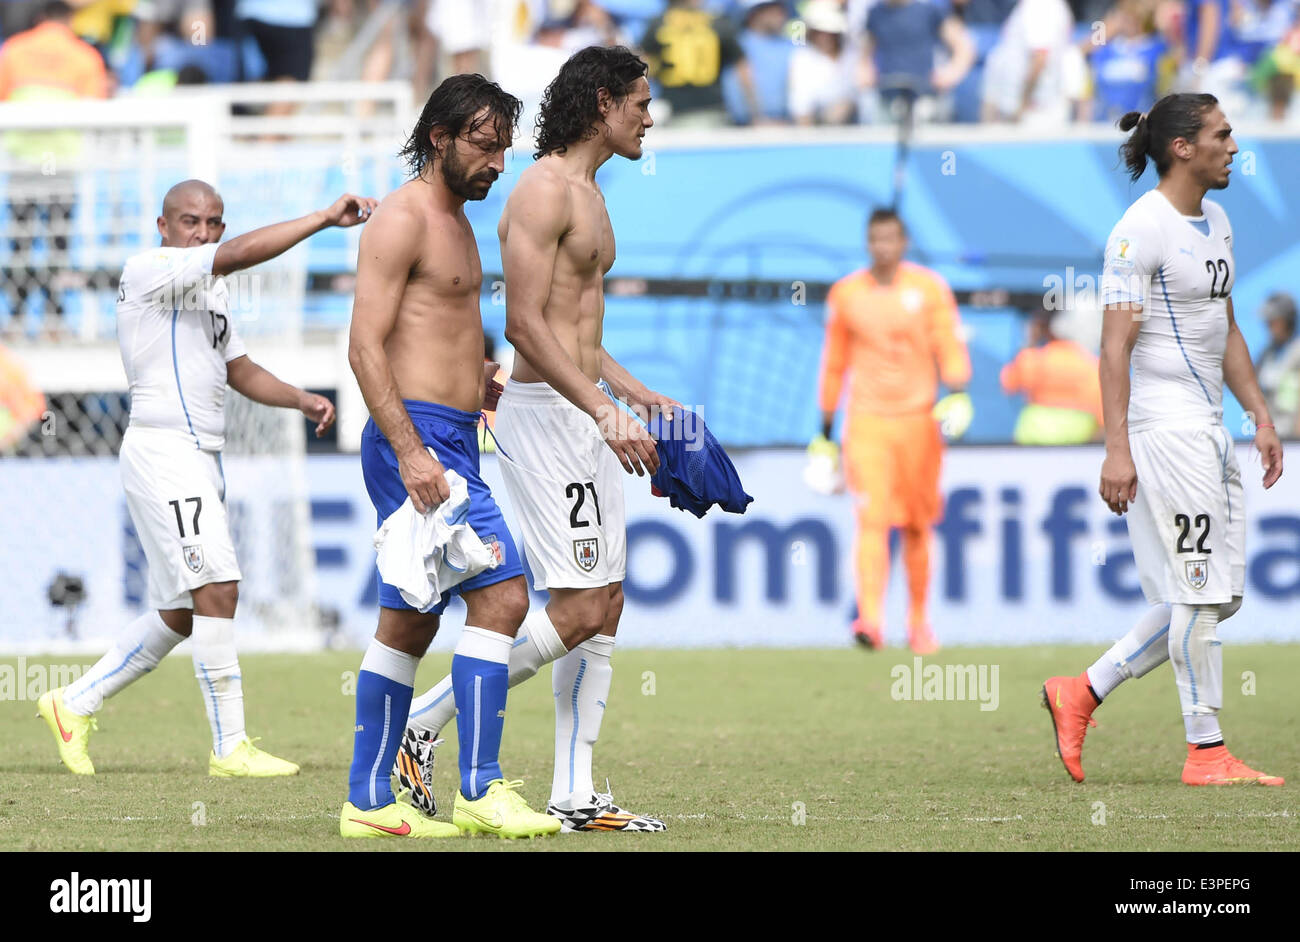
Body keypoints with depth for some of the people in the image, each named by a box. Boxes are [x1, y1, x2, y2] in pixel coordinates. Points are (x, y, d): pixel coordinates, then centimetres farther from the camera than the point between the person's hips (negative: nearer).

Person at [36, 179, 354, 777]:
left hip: (202, 458, 10)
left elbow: (240, 371, 27)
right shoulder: (149, 271, -9)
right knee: (217, 587, -17)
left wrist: (301, 400, 9)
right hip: (163, 449, -10)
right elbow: (240, 253, -22)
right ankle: (230, 748, -17)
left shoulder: (213, 289, 20)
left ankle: (75, 704, 24)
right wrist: (326, 218, -24)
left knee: (180, 613, 12)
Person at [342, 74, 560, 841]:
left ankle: (369, 801, 13)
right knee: (501, 594, -15)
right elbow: (366, 346, -17)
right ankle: (480, 791, -17)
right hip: (419, 439, -10)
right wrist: (411, 452, -24)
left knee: (410, 623, 10)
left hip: (448, 442, 10)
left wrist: (483, 387, 14)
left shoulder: (455, 222, 21)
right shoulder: (402, 218, -10)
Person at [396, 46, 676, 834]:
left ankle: (575, 796, 7)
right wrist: (607, 413, -23)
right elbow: (526, 324, -20)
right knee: (577, 610, -12)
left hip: (587, 415, 10)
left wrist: (639, 397, 20)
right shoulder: (545, 190, -13)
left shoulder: (587, 194, 19)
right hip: (546, 413, -10)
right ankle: (420, 726, -4)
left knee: (604, 606, 6)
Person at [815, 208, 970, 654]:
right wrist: (826, 427, 16)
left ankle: (919, 622, 20)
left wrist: (955, 391, -17)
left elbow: (950, 347, 1)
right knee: (873, 519, -15)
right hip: (866, 420, -1)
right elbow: (834, 363, 14)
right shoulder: (845, 294, 5)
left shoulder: (929, 288, 3)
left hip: (919, 418, 1)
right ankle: (870, 621, -26)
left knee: (917, 525, 6)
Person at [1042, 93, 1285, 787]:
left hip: (1208, 427, 9)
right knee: (1201, 592, -6)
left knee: (1217, 595, 9)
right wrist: (1117, 448, -22)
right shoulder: (1141, 230, -13)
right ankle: (1206, 752, 1)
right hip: (1162, 424, -9)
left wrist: (1261, 415, 16)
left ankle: (1081, 694, 16)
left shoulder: (1214, 222, 15)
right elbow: (1115, 346, -17)